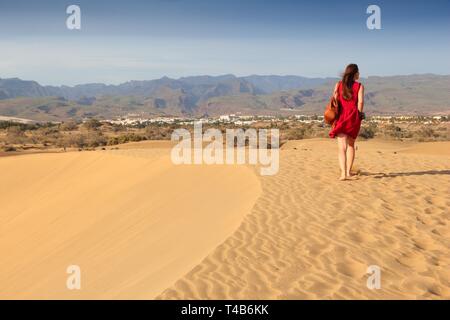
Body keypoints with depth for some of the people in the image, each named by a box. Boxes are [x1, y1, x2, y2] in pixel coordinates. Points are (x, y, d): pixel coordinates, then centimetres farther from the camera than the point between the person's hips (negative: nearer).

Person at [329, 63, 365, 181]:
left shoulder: (338, 85, 6)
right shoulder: (359, 86, 2)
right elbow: (360, 102, -7)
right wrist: (359, 116, 5)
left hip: (341, 118, 0)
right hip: (353, 118, 0)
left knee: (342, 147, -4)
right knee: (351, 145, 19)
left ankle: (343, 173, -18)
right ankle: (348, 171, 22)